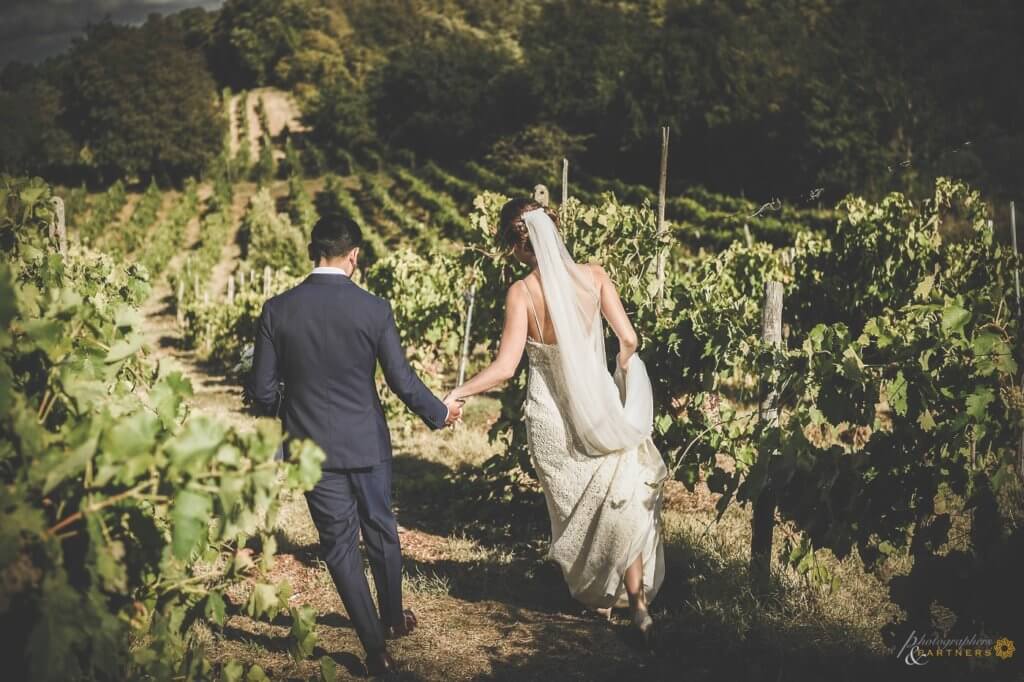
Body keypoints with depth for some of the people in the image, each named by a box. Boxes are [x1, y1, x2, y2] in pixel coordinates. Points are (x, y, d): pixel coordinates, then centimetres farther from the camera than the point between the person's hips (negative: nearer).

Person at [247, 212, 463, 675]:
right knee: (381, 532, 21)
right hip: (367, 443, 1)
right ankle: (393, 618, 40)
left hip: (313, 447, 0)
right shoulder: (374, 309, -11)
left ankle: (376, 649, 10)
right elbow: (402, 381, -8)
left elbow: (262, 388, -5)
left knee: (340, 545, 9)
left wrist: (281, 429, 16)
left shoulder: (278, 310, -9)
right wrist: (441, 412, 11)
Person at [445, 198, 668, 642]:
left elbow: (505, 367, -17)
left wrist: (455, 394, -6)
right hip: (598, 407, 1)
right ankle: (637, 604, 7)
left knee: (573, 507, 19)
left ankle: (593, 592, 33)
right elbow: (628, 340, -8)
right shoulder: (593, 276, -8)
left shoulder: (522, 292, -14)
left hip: (551, 415, 0)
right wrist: (620, 375, 12)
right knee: (622, 502, 11)